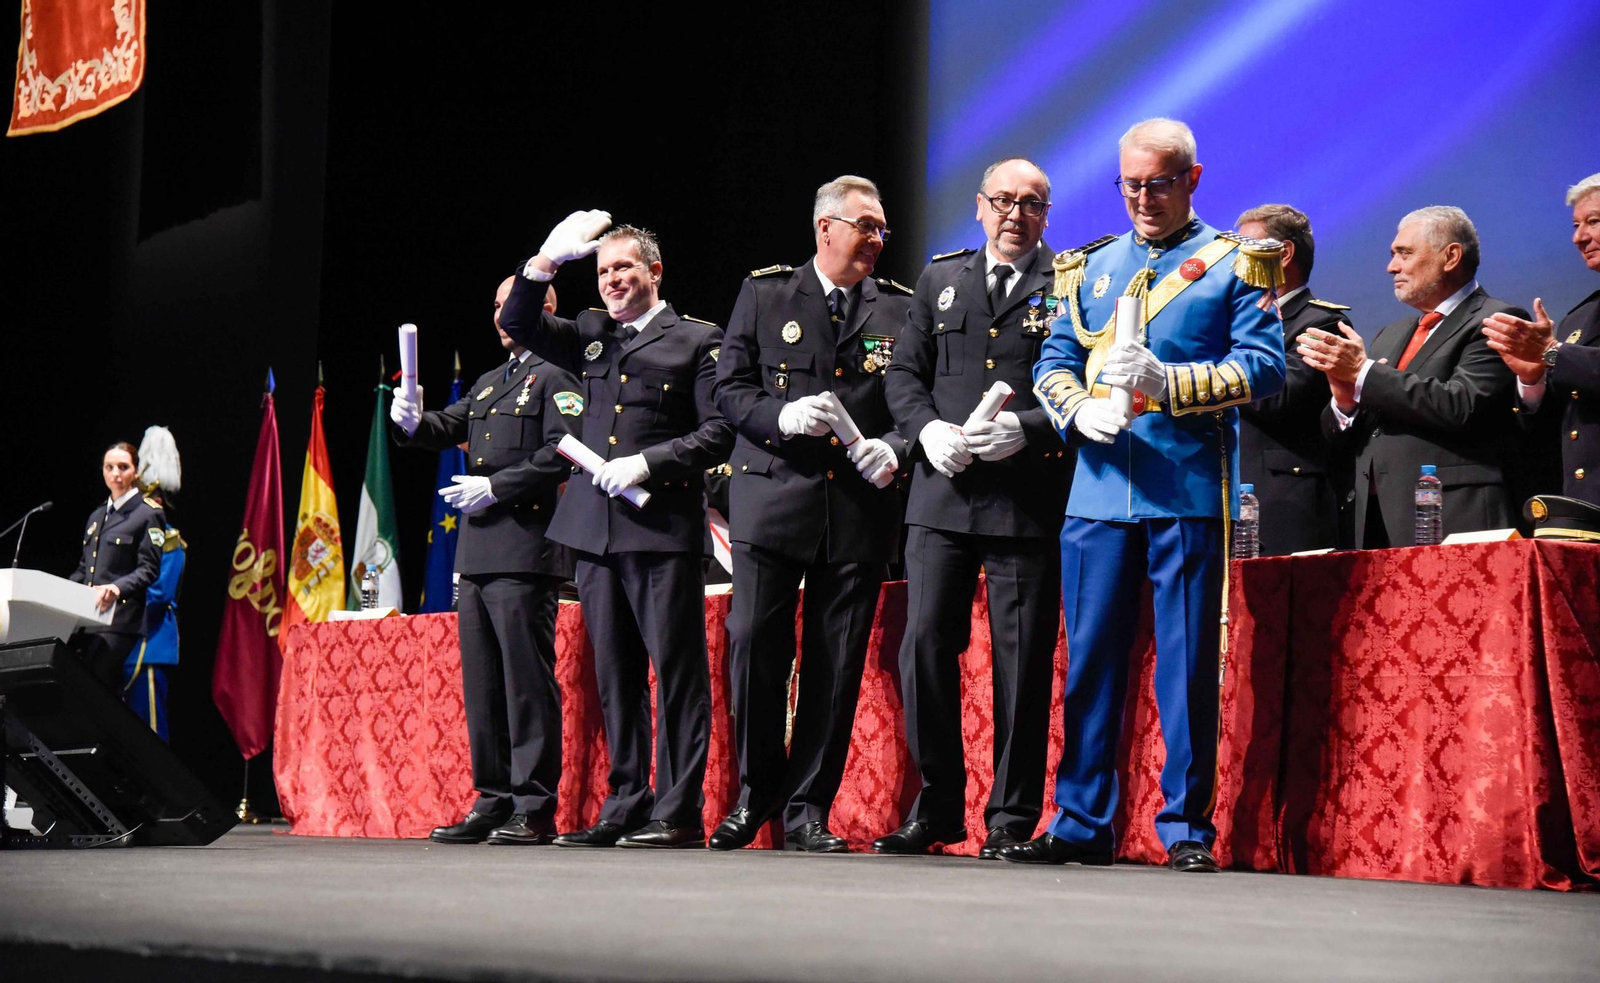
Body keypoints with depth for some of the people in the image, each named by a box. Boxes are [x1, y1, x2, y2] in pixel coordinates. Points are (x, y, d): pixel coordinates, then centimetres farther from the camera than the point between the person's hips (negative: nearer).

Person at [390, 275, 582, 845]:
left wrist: (496, 488, -15)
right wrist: (414, 422, -5)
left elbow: (562, 454, -13)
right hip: (479, 549, 9)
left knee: (527, 679, -8)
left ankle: (535, 809, -6)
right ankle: (494, 801, 15)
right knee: (482, 682, 9)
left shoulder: (556, 378, -2)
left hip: (527, 547, -9)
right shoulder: (489, 383, 25)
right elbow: (449, 429, 16)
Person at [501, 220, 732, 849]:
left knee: (677, 671, -5)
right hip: (596, 530, 6)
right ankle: (626, 806, 13)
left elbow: (718, 433, -3)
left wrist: (648, 462, -12)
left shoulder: (697, 342, 4)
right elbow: (520, 323, 14)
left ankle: (679, 812, -3)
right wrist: (545, 262, 0)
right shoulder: (592, 338, 19)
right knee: (614, 675, 8)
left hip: (664, 531, -6)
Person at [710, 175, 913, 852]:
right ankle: (755, 796, 11)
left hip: (860, 509, 1)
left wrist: (895, 449, -10)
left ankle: (808, 809, 10)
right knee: (753, 646, -6)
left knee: (837, 665, 0)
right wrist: (783, 416, -13)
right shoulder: (764, 294, 9)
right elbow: (730, 389, 5)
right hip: (772, 498, -1)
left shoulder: (900, 308, 11)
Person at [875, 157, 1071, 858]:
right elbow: (903, 373, 15)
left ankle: (1012, 818, 8)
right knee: (924, 646, 0)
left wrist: (1025, 429, -16)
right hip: (942, 493, 3)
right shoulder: (940, 279, 17)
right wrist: (927, 428, -4)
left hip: (1029, 502, -3)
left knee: (1022, 662, -1)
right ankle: (937, 806, 13)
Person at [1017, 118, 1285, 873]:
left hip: (1189, 492, -3)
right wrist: (1082, 410, -8)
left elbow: (1263, 366, -5)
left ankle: (1186, 828, 7)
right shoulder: (1092, 267, 18)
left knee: (1187, 663, -1)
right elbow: (1052, 365, 14)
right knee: (1090, 656, 5)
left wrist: (1167, 382, -17)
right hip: (1098, 491, 4)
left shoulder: (1234, 265, 5)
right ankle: (1081, 824, 13)